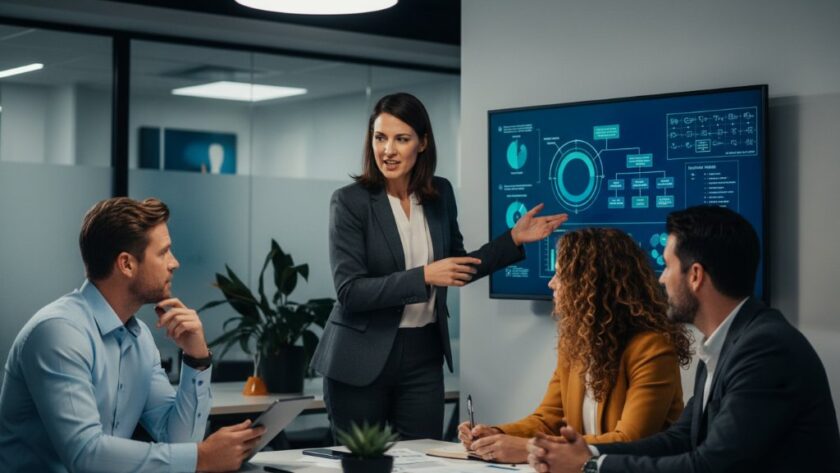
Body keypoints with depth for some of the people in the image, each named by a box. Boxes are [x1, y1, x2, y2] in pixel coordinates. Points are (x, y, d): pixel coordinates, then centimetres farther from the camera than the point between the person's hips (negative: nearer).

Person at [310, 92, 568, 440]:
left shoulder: (440, 194, 4)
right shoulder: (350, 201, -11)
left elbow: (458, 270, 15)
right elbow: (349, 292, -17)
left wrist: (515, 238, 7)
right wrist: (423, 277, -23)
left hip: (423, 355, 4)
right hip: (361, 359, -4)